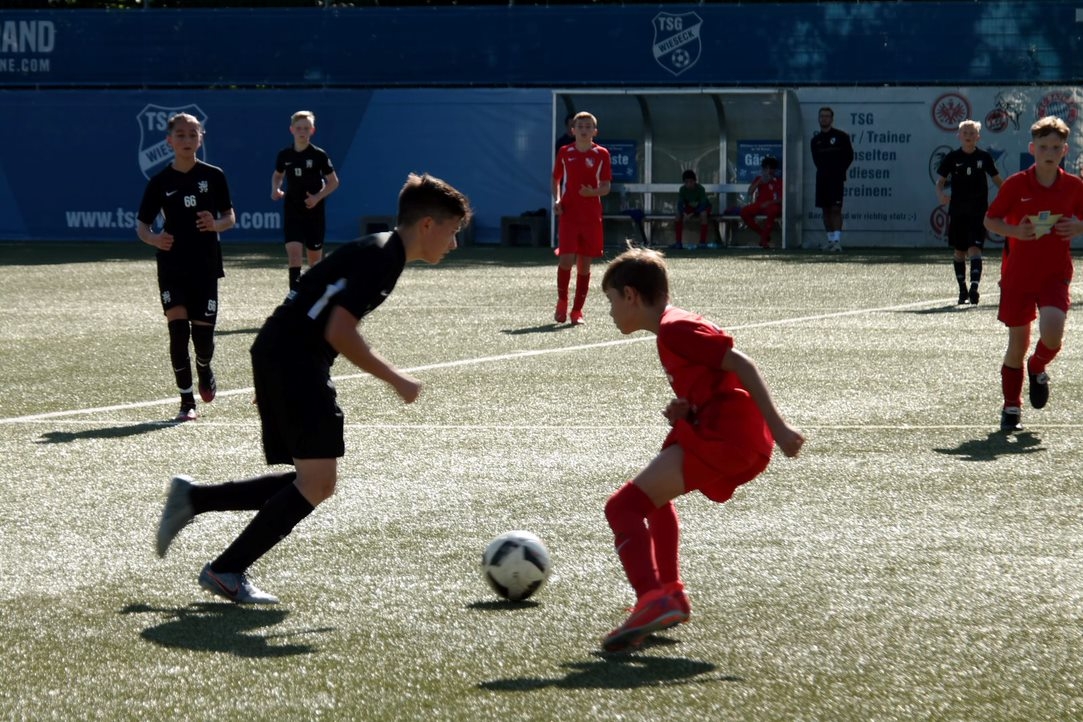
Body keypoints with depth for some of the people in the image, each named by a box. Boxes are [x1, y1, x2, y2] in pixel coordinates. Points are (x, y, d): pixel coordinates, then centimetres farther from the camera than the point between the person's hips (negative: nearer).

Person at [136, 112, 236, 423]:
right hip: (172, 266, 0)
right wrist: (153, 238, -18)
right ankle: (187, 401, -1)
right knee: (178, 329, -11)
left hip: (205, 266, 0)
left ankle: (205, 369, 36)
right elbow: (141, 224, 4)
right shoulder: (160, 182, 0)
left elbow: (230, 217, 7)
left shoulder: (213, 176, 0)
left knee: (202, 333, 0)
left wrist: (216, 224, -16)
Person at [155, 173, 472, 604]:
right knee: (316, 480, -11)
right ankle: (227, 572, -5)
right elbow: (339, 332, -22)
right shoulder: (383, 256, -14)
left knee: (315, 483, 9)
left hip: (281, 359, 10)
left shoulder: (380, 252, 17)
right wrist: (395, 380, -14)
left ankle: (193, 498, 13)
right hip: (292, 361, -10)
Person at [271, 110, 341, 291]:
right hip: (292, 212, 1)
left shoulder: (319, 155, -8)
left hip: (314, 212, -1)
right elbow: (277, 175, 19)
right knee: (293, 251, -15)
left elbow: (334, 182, -3)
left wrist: (318, 197, -17)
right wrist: (275, 189, -3)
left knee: (314, 257, 8)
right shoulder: (284, 155, 0)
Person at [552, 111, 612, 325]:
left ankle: (577, 310, 12)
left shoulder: (601, 154, 1)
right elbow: (556, 179, 16)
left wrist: (593, 192, -22)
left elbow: (606, 187, 0)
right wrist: (557, 200, -1)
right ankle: (562, 302, 10)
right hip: (568, 213, 0)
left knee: (584, 263, 4)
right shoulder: (565, 152, 5)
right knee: (566, 259, -12)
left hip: (591, 216, 0)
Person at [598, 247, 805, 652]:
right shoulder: (674, 327, 23)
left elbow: (741, 365, -16)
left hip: (725, 436, -11)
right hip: (744, 442, 11)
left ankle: (652, 600, -33)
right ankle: (670, 594, 31)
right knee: (653, 495, 33)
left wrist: (778, 428, -21)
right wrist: (687, 410, 8)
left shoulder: (674, 330, -9)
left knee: (623, 507, -15)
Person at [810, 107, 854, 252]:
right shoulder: (815, 140, 12)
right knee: (826, 210, 6)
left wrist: (840, 171, 1)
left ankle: (837, 240, -17)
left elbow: (849, 156, 5)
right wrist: (823, 170, 7)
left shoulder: (841, 137, 0)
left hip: (837, 178, -5)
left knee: (836, 209, -12)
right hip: (822, 178, 5)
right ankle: (830, 240, 13)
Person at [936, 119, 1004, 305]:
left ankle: (974, 287, -20)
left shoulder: (984, 157, 2)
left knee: (974, 249, -13)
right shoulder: (952, 158, 2)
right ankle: (962, 289, 19)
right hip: (957, 211, 2)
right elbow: (940, 181, 7)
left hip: (978, 212, -2)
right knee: (958, 251, 7)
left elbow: (997, 180, 11)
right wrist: (941, 195, -15)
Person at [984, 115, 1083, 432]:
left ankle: (1037, 369, 14)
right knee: (1018, 344, 4)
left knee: (1052, 332, -22)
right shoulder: (1015, 184, -6)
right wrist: (1014, 231, -16)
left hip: (1055, 275, 0)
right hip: (1017, 274, 0)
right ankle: (1011, 407, 22)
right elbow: (990, 219, 3)